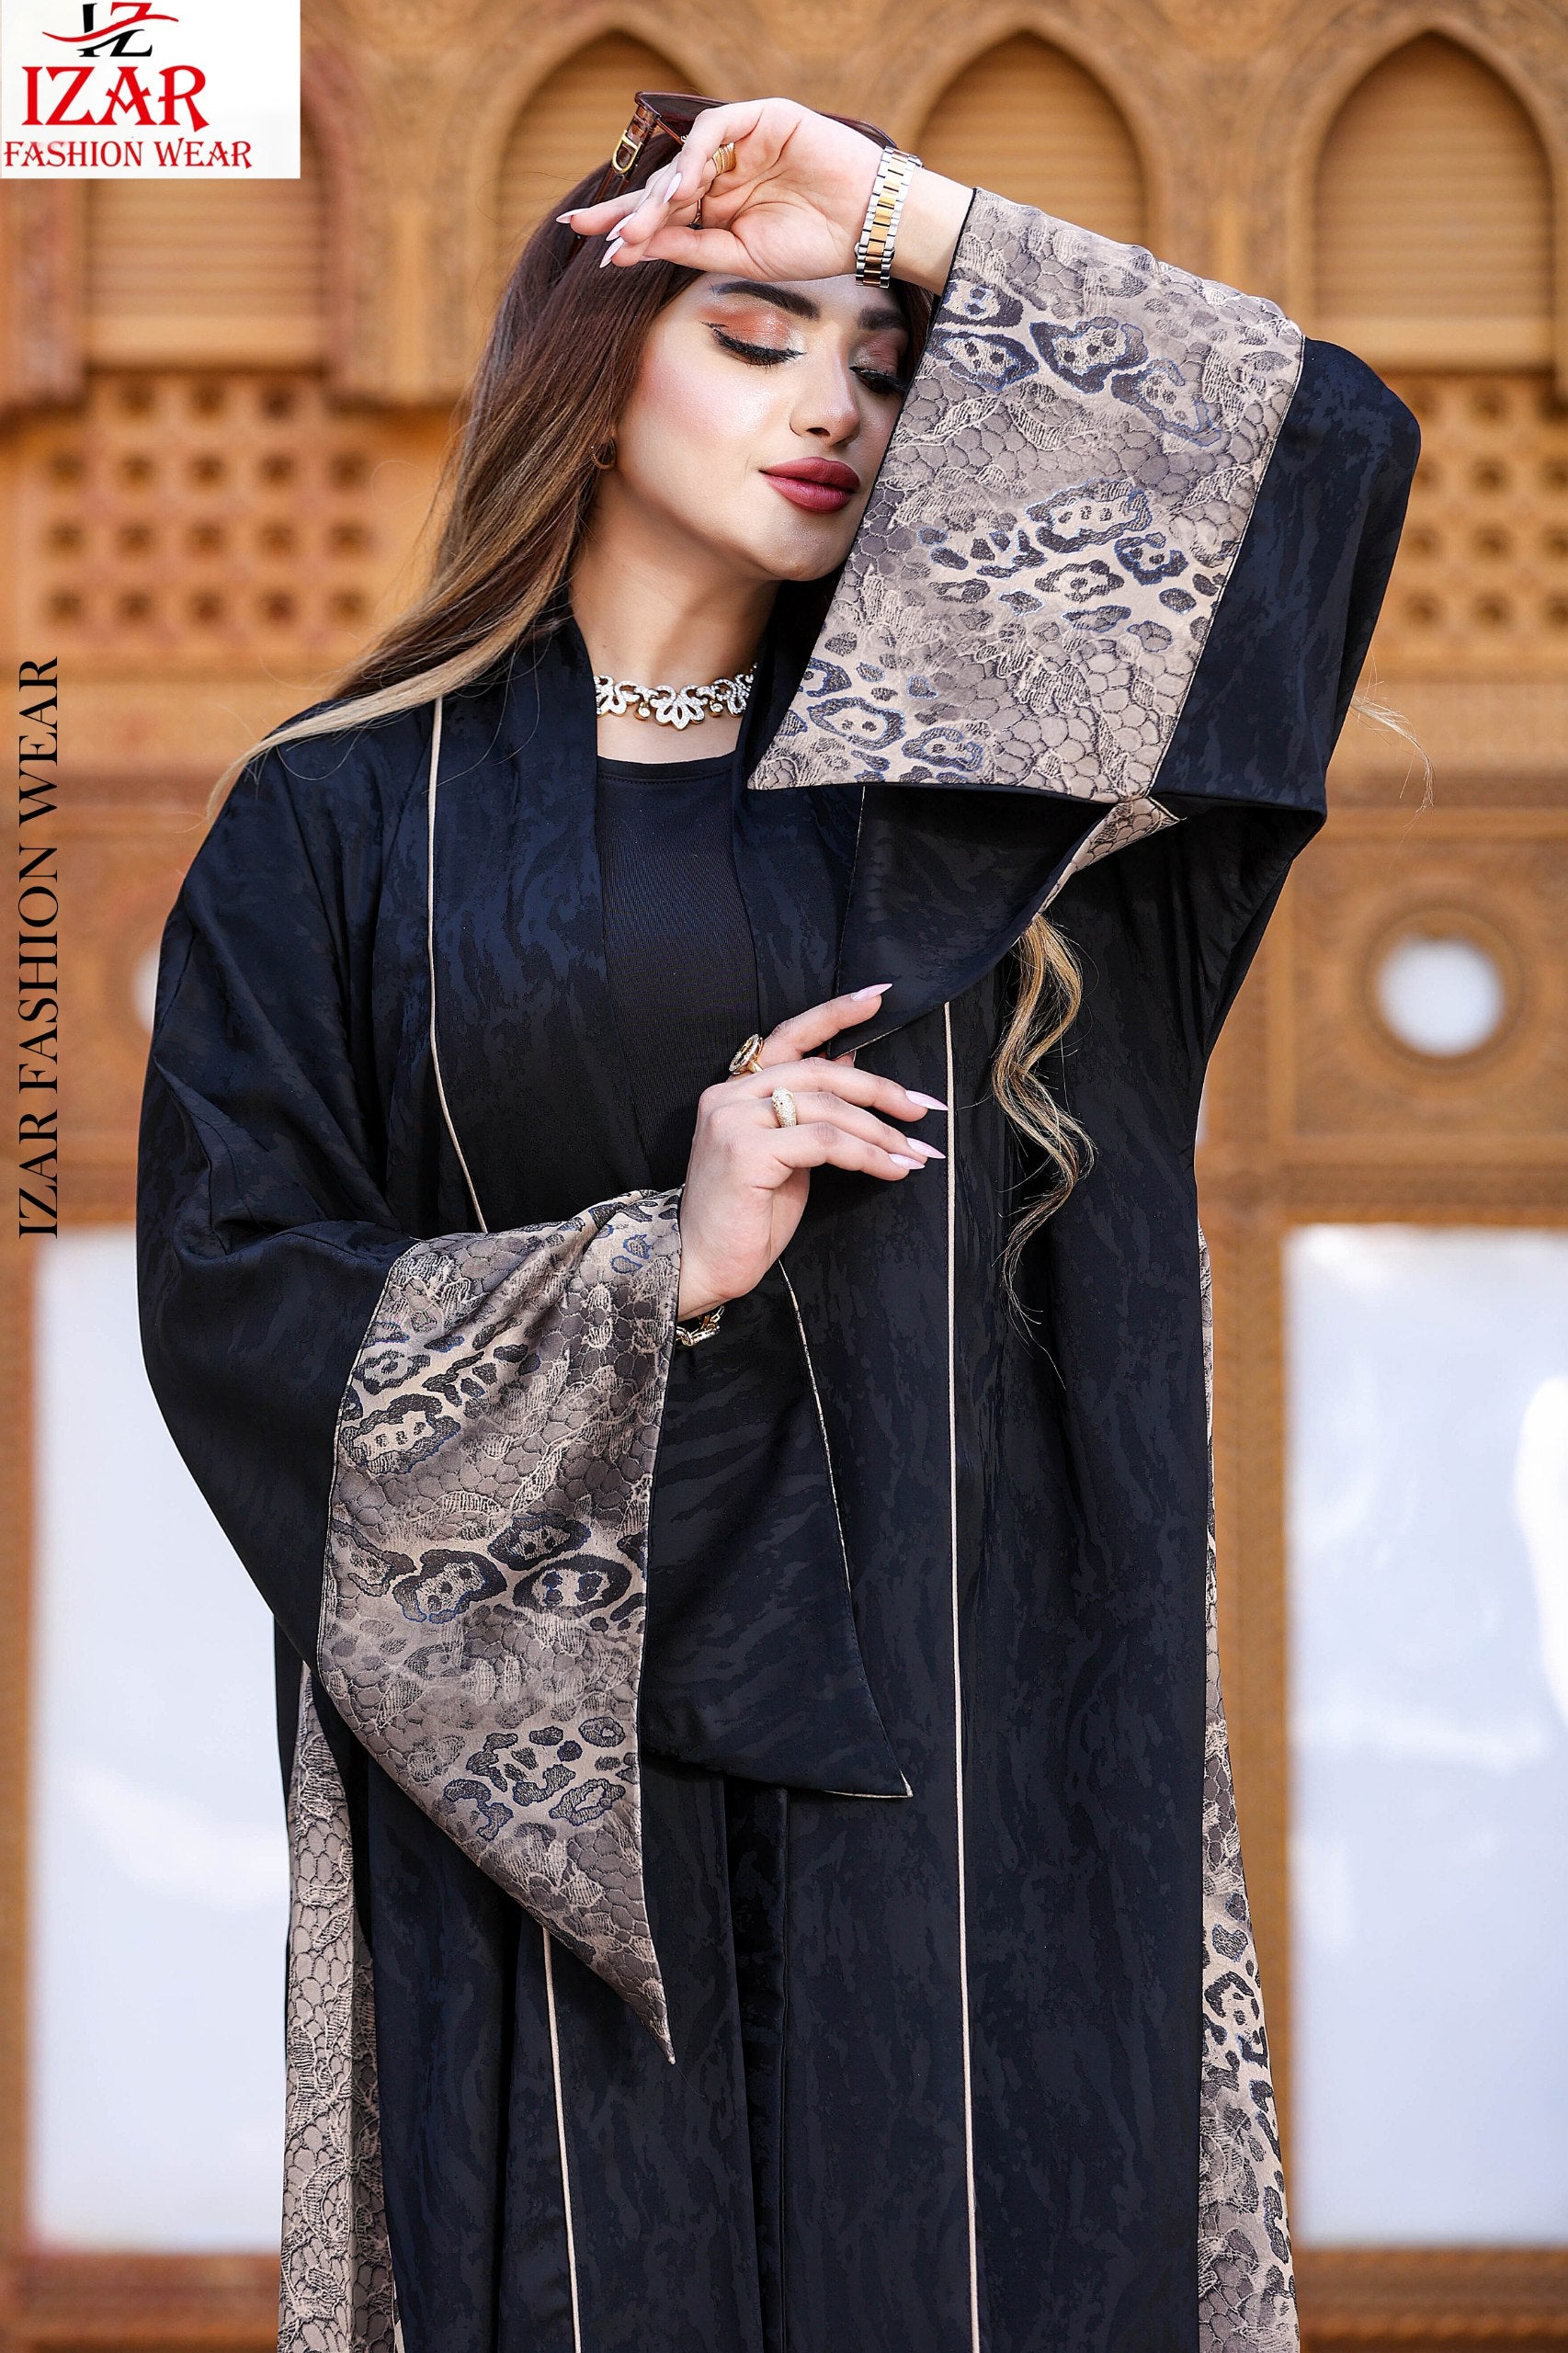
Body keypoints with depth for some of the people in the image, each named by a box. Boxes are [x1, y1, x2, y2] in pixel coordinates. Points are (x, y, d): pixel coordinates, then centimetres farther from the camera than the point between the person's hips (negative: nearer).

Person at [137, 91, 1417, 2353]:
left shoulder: (971, 766, 10)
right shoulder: (349, 818, 5)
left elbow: (1332, 448, 2)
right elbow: (233, 1296, -2)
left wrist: (910, 216, 0)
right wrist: (659, 1266, -13)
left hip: (950, 1743, 2)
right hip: (549, 1746, -1)